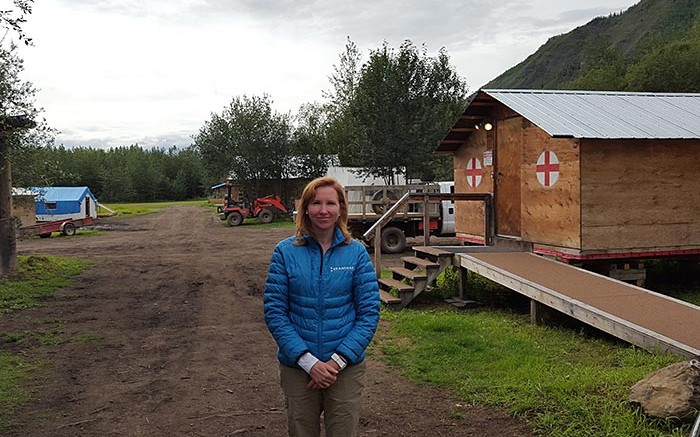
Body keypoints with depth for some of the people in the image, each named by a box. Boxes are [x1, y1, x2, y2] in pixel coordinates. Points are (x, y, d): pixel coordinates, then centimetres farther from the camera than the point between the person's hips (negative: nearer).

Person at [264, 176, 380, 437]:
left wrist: (338, 361, -15)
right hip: (297, 367, 0)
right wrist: (309, 362, -15)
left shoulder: (356, 252, -4)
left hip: (347, 368, 0)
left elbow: (369, 313, -5)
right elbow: (274, 312, -7)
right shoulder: (286, 252, -5)